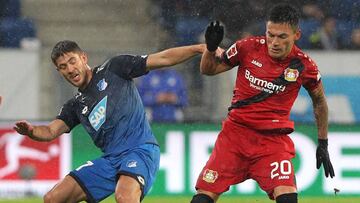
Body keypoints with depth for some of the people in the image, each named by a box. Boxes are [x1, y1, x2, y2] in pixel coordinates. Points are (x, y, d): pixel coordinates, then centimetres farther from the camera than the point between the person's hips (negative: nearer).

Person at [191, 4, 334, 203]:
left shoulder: (304, 66, -6)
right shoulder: (248, 48, -7)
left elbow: (319, 100, 13)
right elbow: (208, 69, 6)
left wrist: (323, 143, 15)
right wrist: (211, 48, -16)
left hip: (274, 140, -1)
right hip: (235, 132, 1)